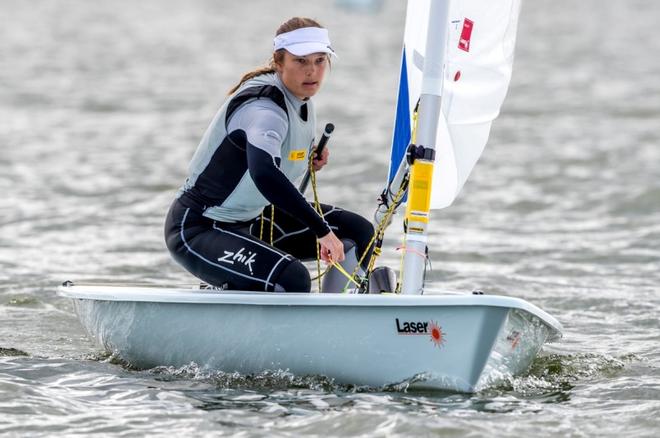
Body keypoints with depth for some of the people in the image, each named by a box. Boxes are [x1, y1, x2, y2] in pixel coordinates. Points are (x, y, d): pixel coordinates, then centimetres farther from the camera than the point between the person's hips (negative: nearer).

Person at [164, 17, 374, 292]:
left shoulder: (302, 99, 3)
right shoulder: (263, 107, -26)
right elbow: (263, 173, -46)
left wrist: (309, 161, 1)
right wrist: (322, 230, -45)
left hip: (251, 219, 10)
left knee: (358, 234, 5)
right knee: (291, 279, -33)